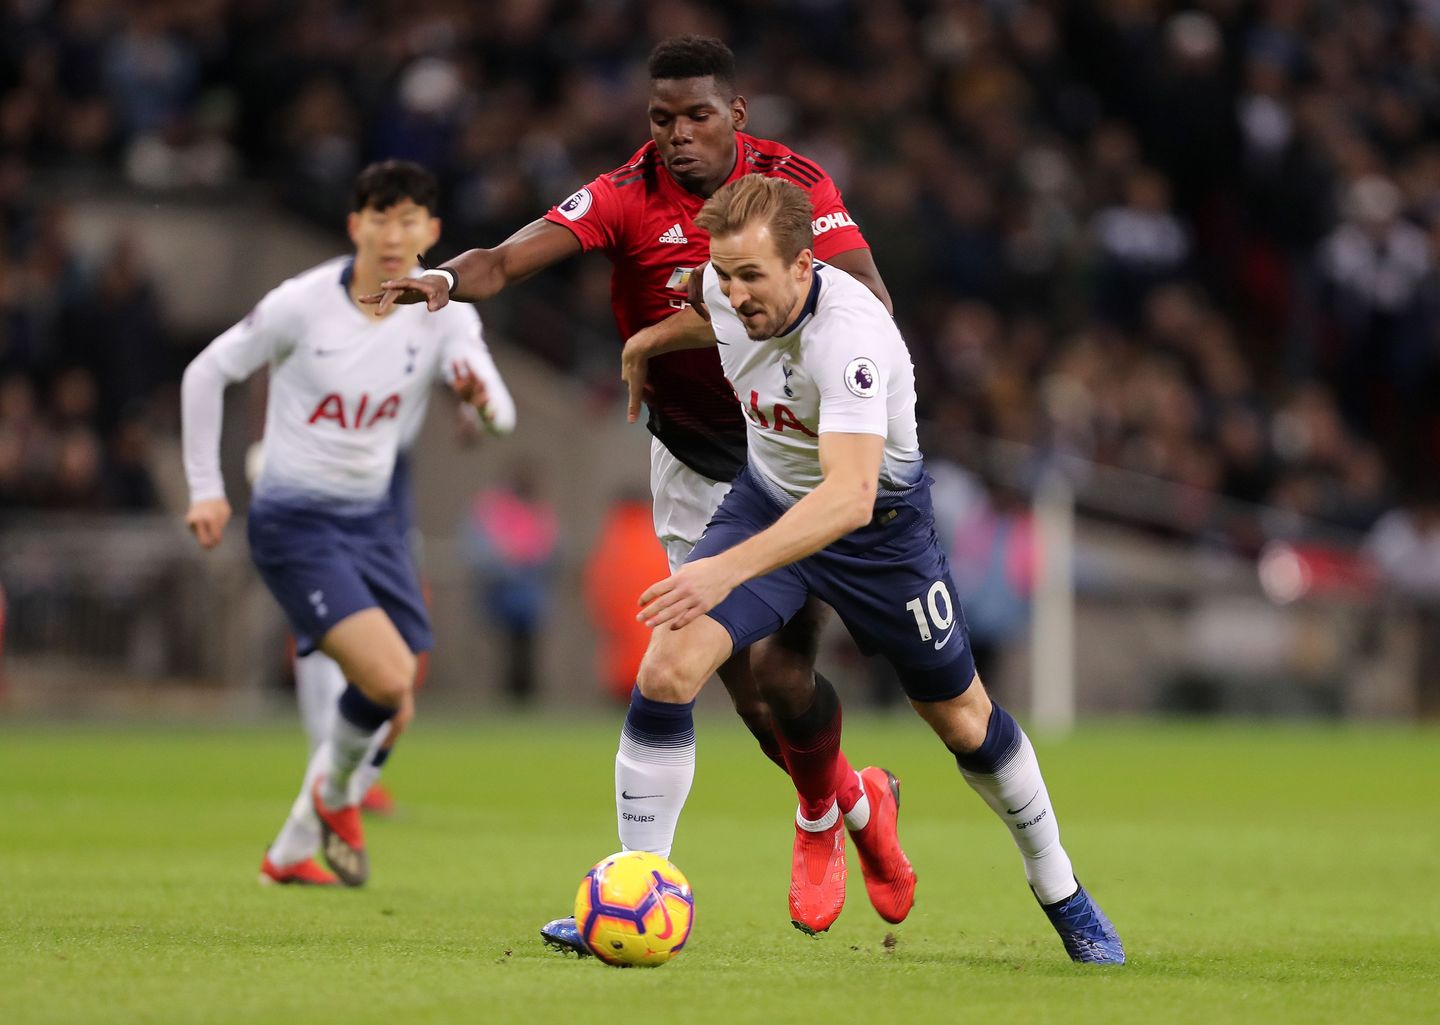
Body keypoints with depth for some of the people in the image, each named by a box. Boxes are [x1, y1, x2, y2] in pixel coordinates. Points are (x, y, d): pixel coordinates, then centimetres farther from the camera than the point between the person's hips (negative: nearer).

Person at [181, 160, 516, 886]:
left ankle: (292, 852, 26)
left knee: (393, 711, 6)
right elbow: (207, 373, -3)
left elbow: (502, 417, -15)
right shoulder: (303, 304, -14)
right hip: (294, 522, -6)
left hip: (371, 517, 6)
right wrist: (207, 489, -5)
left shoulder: (442, 313, -5)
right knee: (387, 678, -22)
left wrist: (481, 397, -39)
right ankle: (334, 793, 8)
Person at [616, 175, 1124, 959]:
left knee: (959, 714, 9)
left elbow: (850, 496, -49)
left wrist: (728, 570, -58)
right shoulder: (721, 288, -17)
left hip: (879, 521, -4)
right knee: (669, 664, -19)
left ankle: (1061, 895, 32)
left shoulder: (850, 335, -37)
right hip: (768, 499, 4)